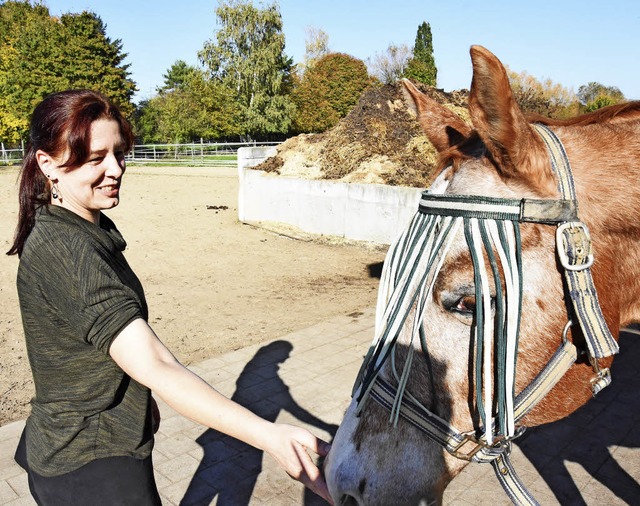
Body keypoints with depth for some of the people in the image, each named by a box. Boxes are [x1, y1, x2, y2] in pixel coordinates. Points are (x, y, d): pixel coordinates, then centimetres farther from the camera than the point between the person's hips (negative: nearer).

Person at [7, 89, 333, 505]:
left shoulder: (89, 228, 2)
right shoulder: (68, 251, -29)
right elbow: (156, 368, -38)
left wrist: (139, 402, 18)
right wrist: (269, 435, -44)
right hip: (91, 469, -9)